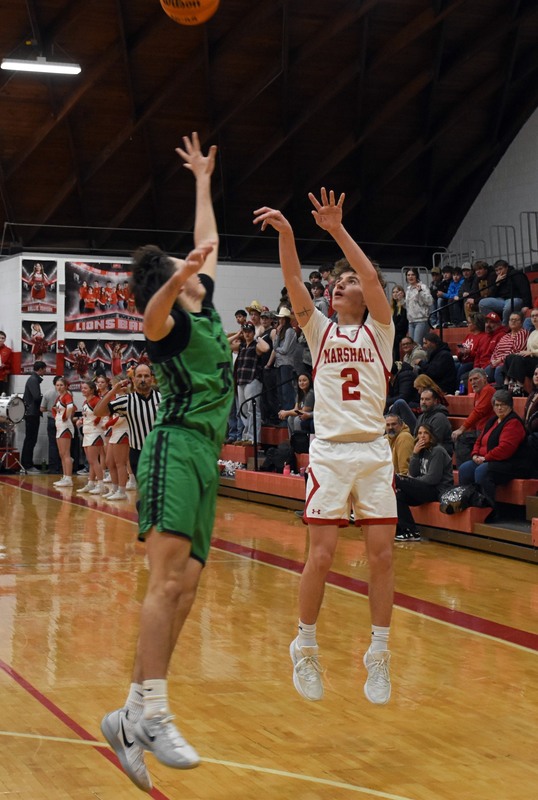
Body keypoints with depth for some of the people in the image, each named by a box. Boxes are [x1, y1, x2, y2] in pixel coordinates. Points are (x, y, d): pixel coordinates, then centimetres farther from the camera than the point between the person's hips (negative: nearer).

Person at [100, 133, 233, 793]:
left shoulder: (204, 310, 21)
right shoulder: (170, 322, -3)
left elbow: (207, 241, 36)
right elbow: (153, 319, -30)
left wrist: (203, 179, 43)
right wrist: (176, 278, -49)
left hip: (204, 456, 9)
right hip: (177, 448, -9)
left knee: (183, 588, -1)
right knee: (168, 578, -20)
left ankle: (130, 717, -2)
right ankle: (151, 713, -27)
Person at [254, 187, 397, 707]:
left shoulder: (379, 330, 8)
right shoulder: (320, 330, 10)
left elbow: (372, 279, -9)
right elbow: (293, 284, -5)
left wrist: (338, 230, -20)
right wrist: (285, 233, -20)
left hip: (374, 452, 0)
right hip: (329, 451, 0)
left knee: (381, 555, -2)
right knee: (320, 556, -5)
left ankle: (378, 654, 10)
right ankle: (305, 649, 13)